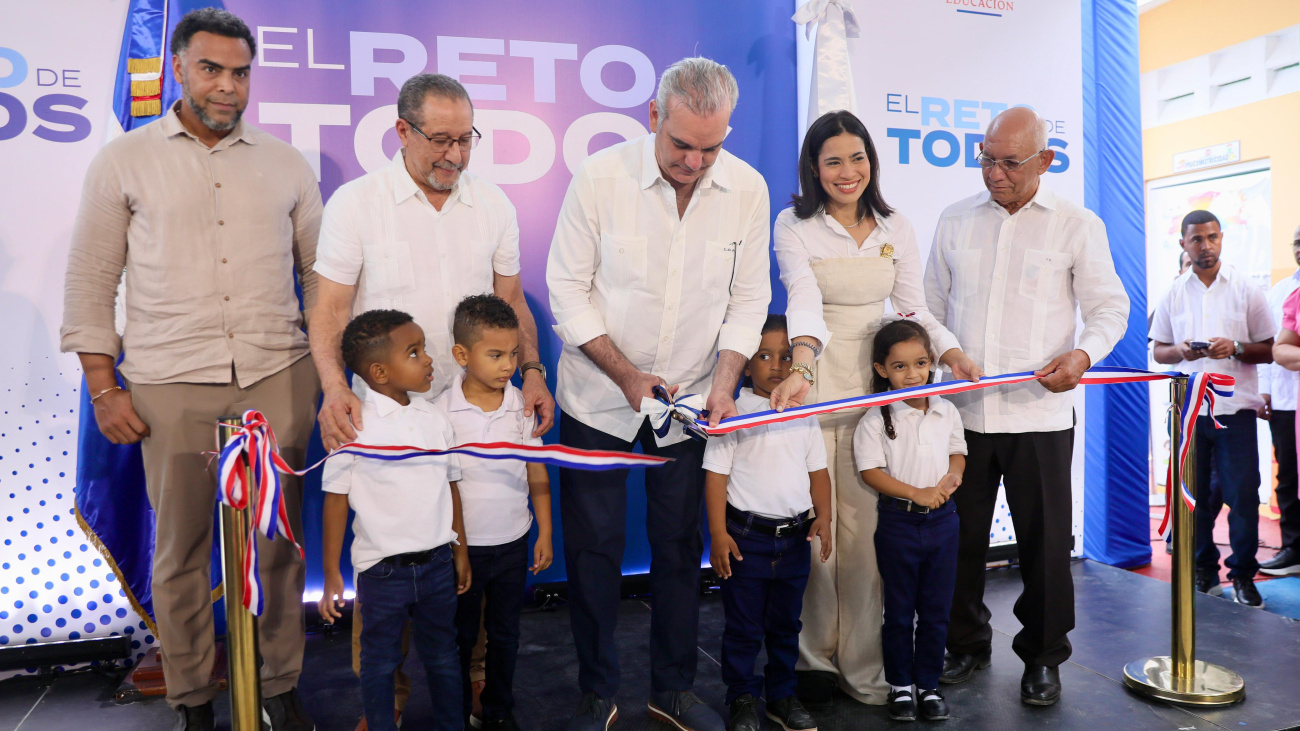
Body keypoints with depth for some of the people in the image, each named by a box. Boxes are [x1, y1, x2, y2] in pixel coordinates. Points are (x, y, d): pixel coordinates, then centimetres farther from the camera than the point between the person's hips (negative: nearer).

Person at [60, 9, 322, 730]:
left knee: (278, 541, 5)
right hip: (172, 386, -1)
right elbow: (90, 283, 7)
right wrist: (103, 389, 1)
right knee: (180, 548, 6)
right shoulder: (123, 162, 6)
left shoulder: (286, 164, 11)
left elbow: (320, 272, 14)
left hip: (277, 379, 1)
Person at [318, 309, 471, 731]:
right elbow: (336, 499, -9)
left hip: (436, 562, 4)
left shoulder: (435, 418, 0)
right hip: (382, 567, -4)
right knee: (380, 663, 14)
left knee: (443, 656, 19)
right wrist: (331, 575, -7)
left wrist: (460, 550, 13)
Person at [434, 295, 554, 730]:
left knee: (505, 633, 18)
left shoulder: (523, 406, -6)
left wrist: (545, 533, 4)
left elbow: (538, 474, 2)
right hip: (462, 543, -2)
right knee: (461, 636, 16)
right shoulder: (442, 412, -14)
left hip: (514, 543, 2)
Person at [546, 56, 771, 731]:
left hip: (693, 398, 2)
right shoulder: (600, 177, -14)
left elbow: (747, 300, 0)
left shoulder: (748, 189, -6)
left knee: (679, 546, 12)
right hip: (599, 395, -2)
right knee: (593, 547, 6)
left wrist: (723, 385, -13)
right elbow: (569, 290, -11)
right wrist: (628, 376, -18)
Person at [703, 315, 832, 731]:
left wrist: (823, 516, -2)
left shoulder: (804, 414, 7)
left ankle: (782, 696, 32)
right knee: (743, 627, 7)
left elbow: (817, 470, 12)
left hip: (795, 537, 4)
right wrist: (718, 534, -12)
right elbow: (716, 474, -8)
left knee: (786, 624, 16)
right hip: (746, 536, -4)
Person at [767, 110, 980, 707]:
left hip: (874, 387, 3)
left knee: (865, 527, 4)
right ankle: (815, 659, 18)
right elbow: (804, 300, -18)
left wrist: (955, 354, -9)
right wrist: (800, 368, -35)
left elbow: (914, 308, 9)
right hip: (811, 381, -3)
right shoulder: (794, 225, -2)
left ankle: (861, 667, 17)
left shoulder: (895, 227, 10)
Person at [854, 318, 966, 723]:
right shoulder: (876, 419, -11)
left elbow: (957, 451, 14)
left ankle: (928, 685, 27)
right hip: (898, 522, -3)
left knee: (936, 610, 12)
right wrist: (918, 493, -20)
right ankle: (900, 685, 25)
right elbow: (871, 471, -13)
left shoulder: (946, 411, 3)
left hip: (942, 521, 4)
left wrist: (952, 475, -8)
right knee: (899, 610, 9)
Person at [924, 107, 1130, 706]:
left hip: (1039, 414, -2)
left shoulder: (1078, 226, 3)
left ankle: (1043, 656, 24)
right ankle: (966, 642, 28)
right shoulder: (955, 221, 11)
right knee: (958, 535, 10)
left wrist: (1083, 353, -16)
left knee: (1044, 541, 5)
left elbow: (1110, 306, 3)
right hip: (959, 409, 3)